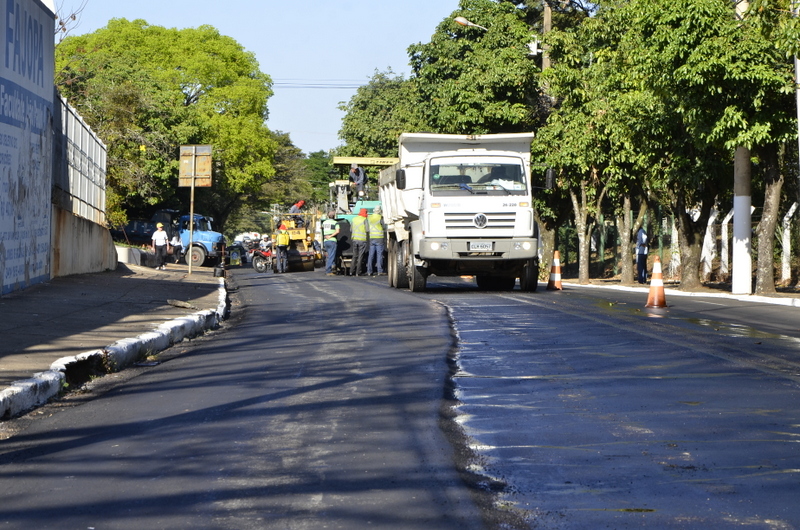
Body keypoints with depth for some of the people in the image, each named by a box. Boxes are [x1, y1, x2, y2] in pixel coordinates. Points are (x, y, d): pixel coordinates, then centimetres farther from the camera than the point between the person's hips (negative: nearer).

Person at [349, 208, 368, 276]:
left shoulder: (353, 219, 9)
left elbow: (351, 230, 13)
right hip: (362, 239, -5)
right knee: (360, 256, -1)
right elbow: (367, 230, -9)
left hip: (354, 239, 5)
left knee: (354, 256, 12)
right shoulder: (364, 220, -7)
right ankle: (358, 272, -3)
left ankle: (351, 271, 5)